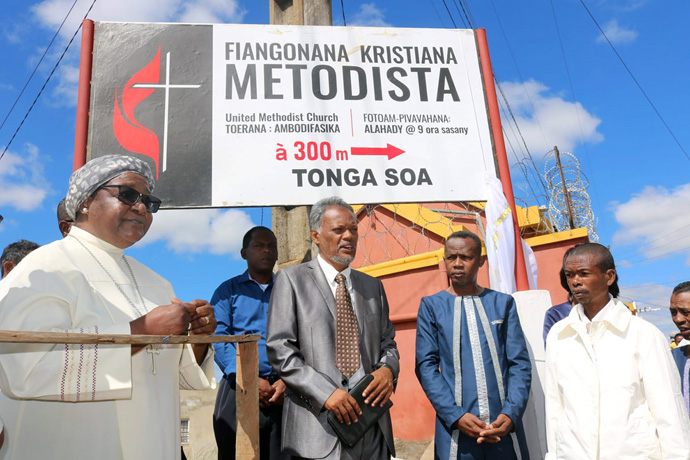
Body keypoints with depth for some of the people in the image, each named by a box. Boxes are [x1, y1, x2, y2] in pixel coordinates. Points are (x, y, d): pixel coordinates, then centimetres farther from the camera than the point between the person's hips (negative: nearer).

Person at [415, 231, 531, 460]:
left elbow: (520, 363, 1)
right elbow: (426, 365, -4)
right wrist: (456, 416, -13)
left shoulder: (503, 303, 5)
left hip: (504, 427, 1)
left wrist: (511, 414, -12)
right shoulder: (431, 305, 1)